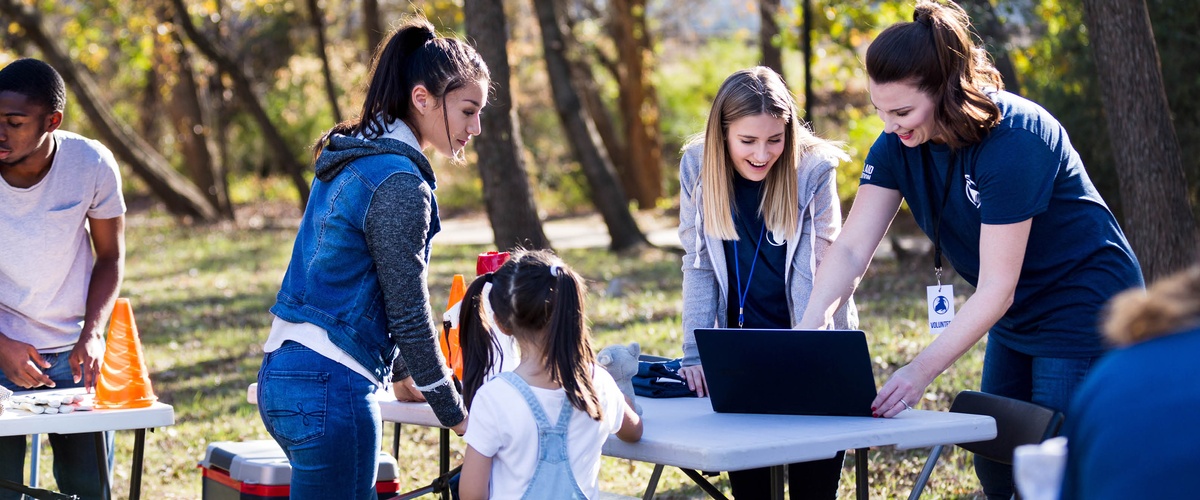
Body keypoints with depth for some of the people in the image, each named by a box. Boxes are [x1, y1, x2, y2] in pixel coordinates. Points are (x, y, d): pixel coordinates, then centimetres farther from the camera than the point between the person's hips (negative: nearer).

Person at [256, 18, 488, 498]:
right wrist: (455, 415, -3)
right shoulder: (399, 183, -15)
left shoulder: (350, 160, 13)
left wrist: (399, 373, 32)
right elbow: (409, 315, -13)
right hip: (330, 387, -10)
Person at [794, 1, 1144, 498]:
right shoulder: (897, 144, -9)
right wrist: (812, 325, -33)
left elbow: (996, 289, -31)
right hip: (1016, 319, 8)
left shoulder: (1012, 139, -30)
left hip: (1083, 305, -7)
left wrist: (921, 371, -37)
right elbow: (852, 249, -15)